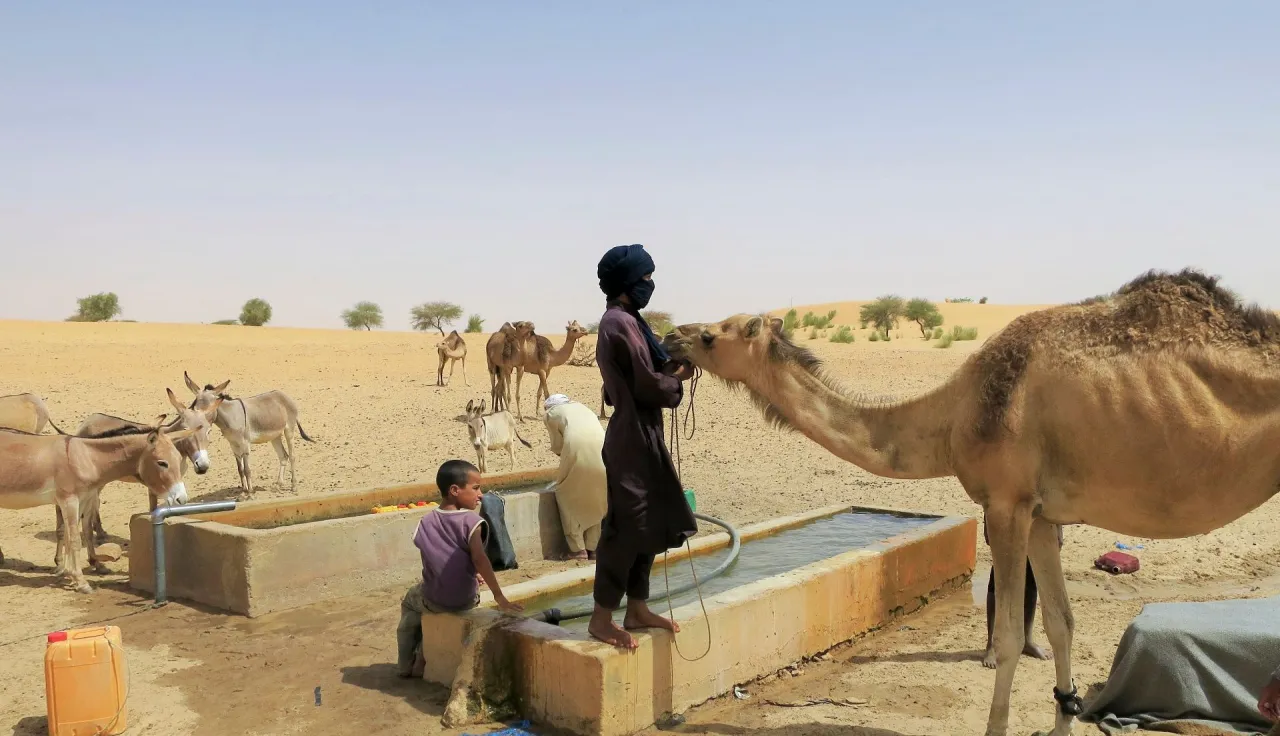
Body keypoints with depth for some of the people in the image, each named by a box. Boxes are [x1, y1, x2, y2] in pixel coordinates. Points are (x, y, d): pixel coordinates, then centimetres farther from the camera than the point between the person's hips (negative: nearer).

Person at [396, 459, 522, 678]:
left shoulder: (427, 522, -2)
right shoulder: (471, 520, -16)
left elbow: (435, 561, 3)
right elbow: (479, 559, -24)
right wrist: (499, 597, -21)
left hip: (434, 601, 1)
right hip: (466, 600, -1)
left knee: (410, 601, 36)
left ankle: (406, 663, 41)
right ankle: (421, 661, 38)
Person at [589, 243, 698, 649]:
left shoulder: (621, 320, 13)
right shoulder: (621, 323, -18)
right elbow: (649, 387, -18)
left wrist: (669, 366, 4)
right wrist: (678, 378, 0)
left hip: (640, 436, 10)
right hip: (633, 437, -10)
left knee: (651, 523, 14)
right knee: (627, 526, -3)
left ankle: (637, 609, 23)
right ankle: (602, 618, 7)